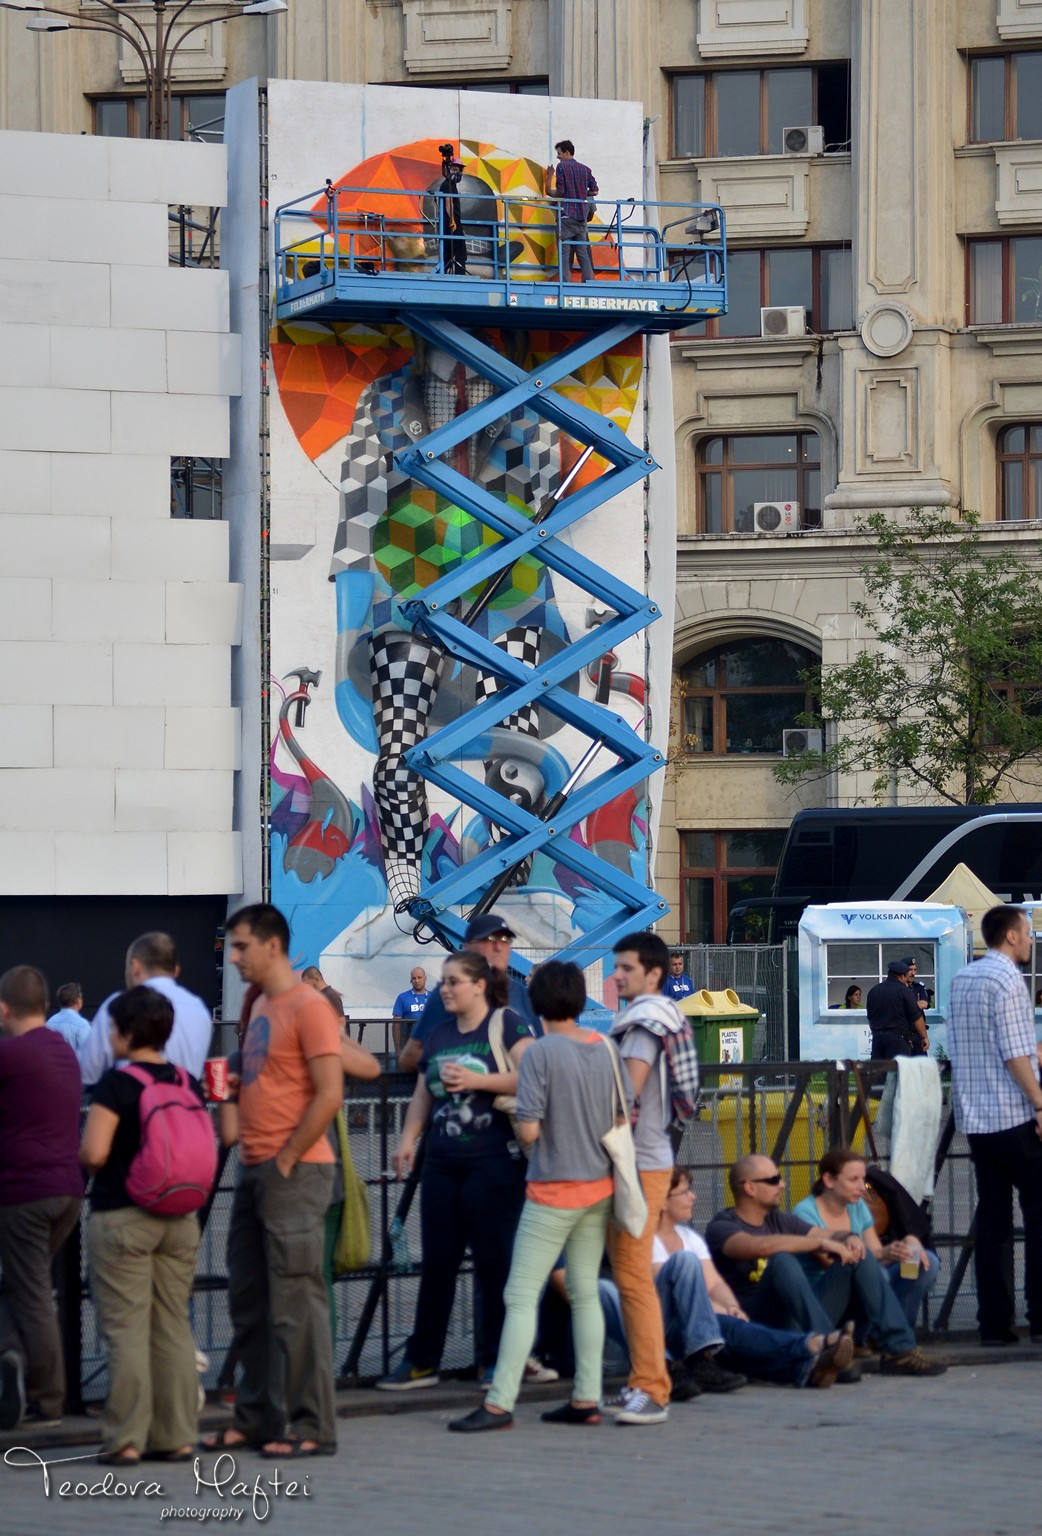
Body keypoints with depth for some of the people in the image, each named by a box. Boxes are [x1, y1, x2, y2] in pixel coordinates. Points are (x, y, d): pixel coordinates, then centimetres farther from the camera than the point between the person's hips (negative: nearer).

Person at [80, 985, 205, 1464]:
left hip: (121, 1217, -6)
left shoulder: (116, 1084, -12)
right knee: (173, 1327, 9)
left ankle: (125, 1438, -4)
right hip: (179, 1219, 6)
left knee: (126, 1330, -3)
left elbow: (93, 1152, -19)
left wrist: (79, 1157, 3)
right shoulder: (188, 1084, 6)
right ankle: (177, 1436, 9)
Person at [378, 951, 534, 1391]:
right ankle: (421, 1361, 10)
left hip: (494, 1161, -6)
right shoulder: (439, 1034, 16)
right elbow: (423, 1095, 20)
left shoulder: (508, 1025, -4)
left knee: (494, 1262, -1)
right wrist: (408, 1138, 7)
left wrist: (476, 1080, -20)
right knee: (437, 1261, 6)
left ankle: (497, 1361, 8)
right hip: (442, 1161, 6)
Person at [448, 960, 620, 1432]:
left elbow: (528, 1130, -18)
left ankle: (500, 1403, -8)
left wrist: (519, 1118, 3)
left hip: (554, 1191, -6)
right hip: (600, 1186, 6)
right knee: (585, 1293, 12)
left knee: (521, 1296, -5)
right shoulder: (606, 1049, 2)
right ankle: (586, 1398, 11)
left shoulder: (541, 1053, -15)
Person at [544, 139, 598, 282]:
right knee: (583, 252, 4)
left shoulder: (562, 167, -2)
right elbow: (594, 191, 11)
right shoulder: (585, 169, 13)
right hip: (581, 216, 5)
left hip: (566, 214, -5)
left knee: (565, 253, -5)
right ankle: (589, 282, -4)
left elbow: (560, 191, -9)